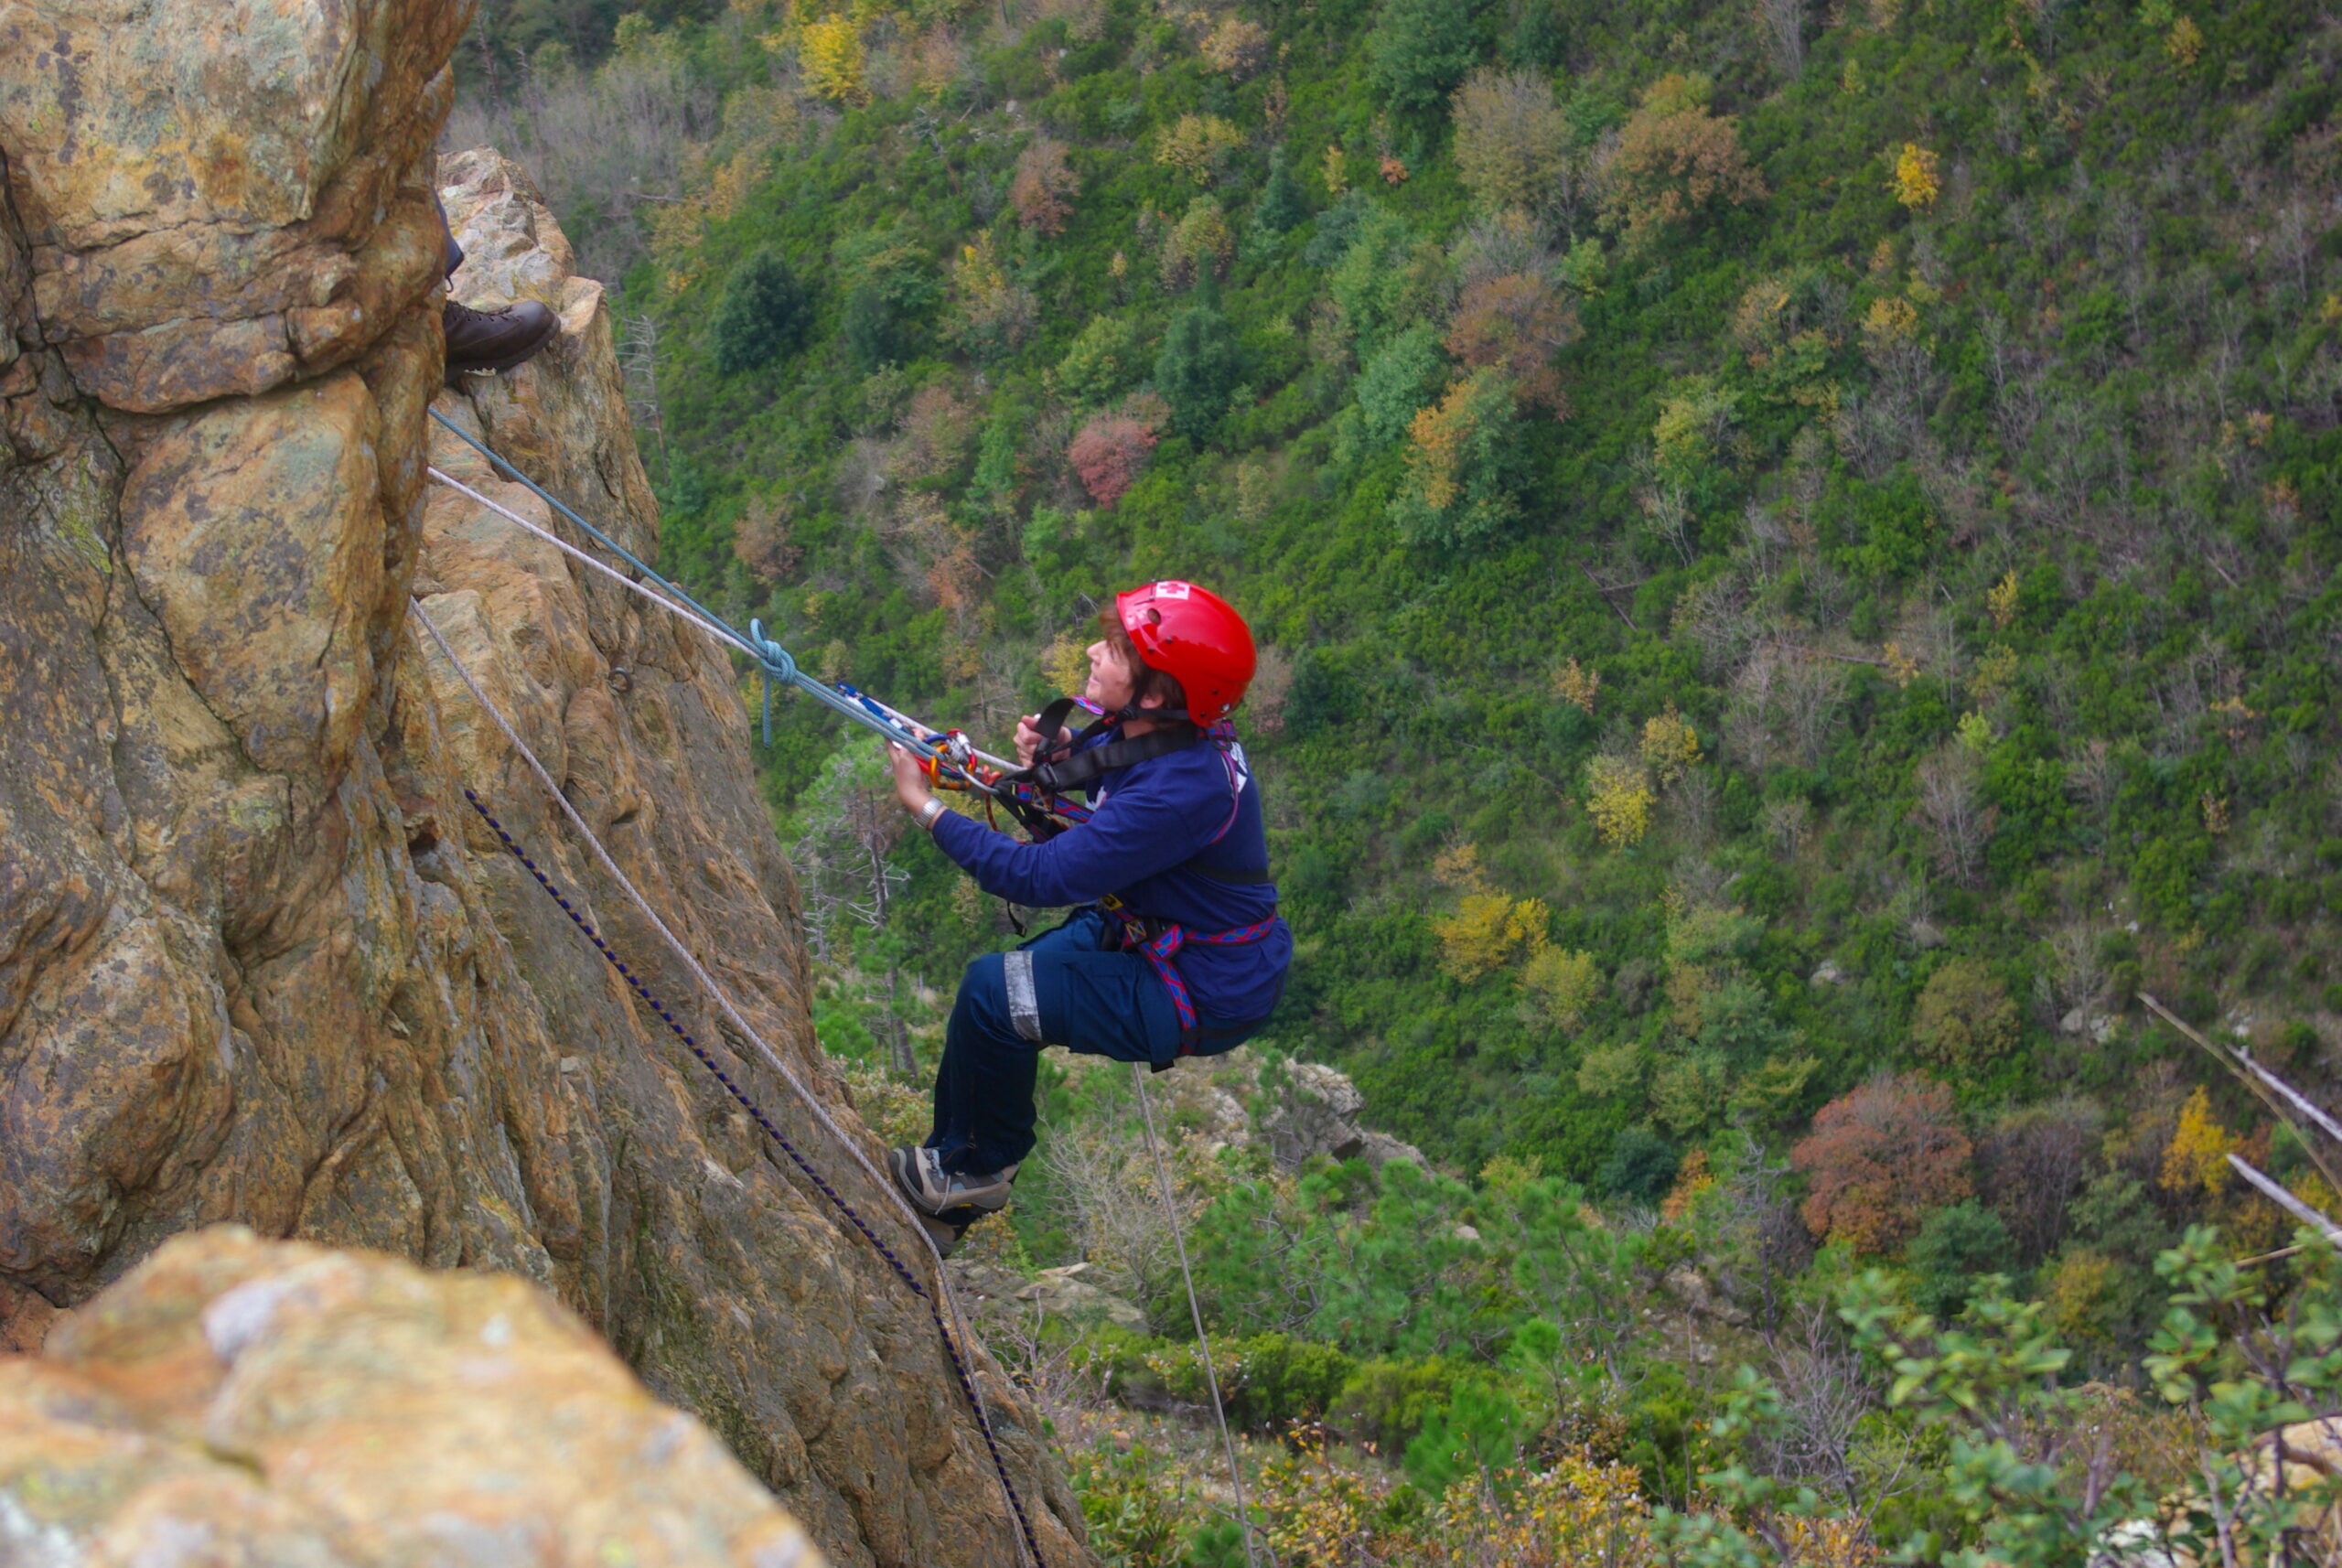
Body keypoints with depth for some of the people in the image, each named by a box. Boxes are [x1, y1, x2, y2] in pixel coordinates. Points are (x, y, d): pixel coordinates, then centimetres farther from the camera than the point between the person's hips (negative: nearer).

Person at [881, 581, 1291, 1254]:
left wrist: (926, 807, -23)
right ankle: (954, 1177, 28)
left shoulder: (1179, 792, -35)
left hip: (1202, 998, -10)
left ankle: (983, 1168, 8)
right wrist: (1055, 752, -5)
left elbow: (1041, 877, -31)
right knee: (993, 986, 11)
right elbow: (1098, 763, 19)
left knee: (993, 993, -16)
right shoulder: (1158, 731, -7)